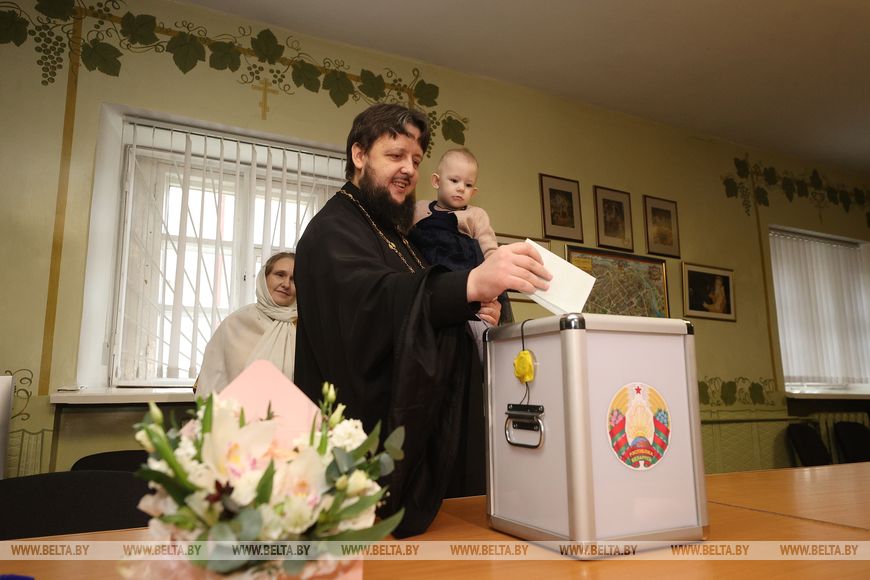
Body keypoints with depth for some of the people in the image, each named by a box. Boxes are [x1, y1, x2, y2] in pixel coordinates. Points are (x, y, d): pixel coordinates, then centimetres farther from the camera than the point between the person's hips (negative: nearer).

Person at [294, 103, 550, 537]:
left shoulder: (392, 232, 18)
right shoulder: (333, 230, -11)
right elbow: (371, 298, -33)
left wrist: (472, 312, 0)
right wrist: (472, 284, -49)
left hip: (411, 431, 9)